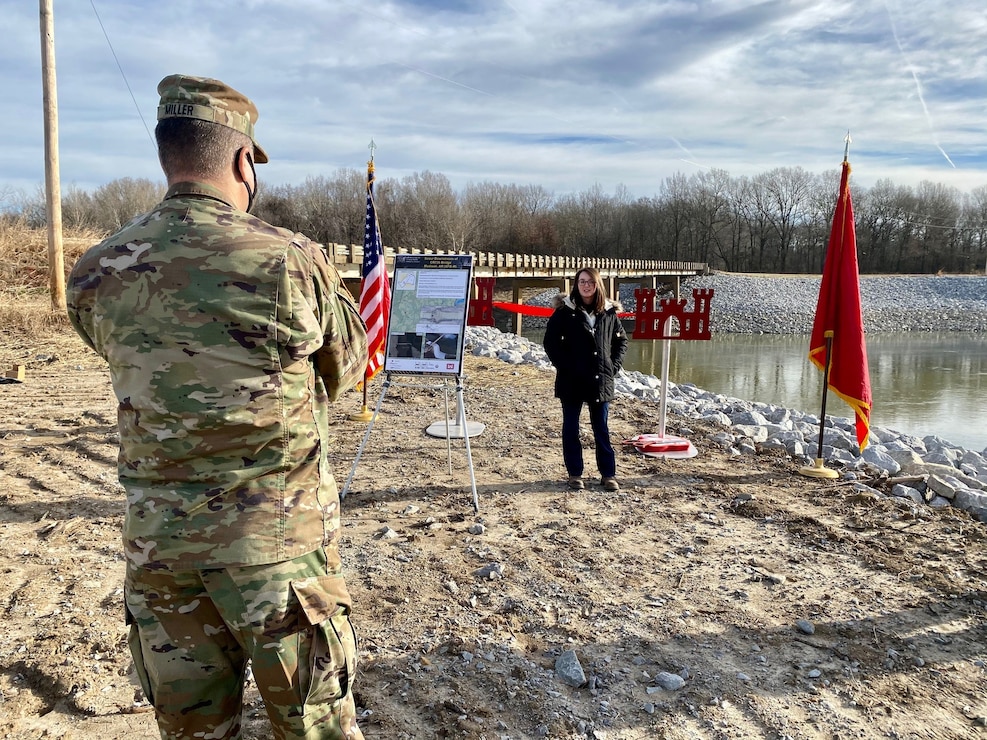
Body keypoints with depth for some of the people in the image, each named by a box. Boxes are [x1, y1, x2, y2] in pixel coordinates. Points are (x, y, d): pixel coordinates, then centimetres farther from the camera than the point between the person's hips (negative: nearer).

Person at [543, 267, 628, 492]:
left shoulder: (609, 312, 4)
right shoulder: (565, 310, -4)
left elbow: (621, 340, 14)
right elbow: (550, 342, -2)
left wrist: (614, 365, 4)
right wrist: (563, 366, -8)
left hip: (601, 380, 2)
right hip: (571, 381, -2)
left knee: (602, 428, 9)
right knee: (571, 427, 7)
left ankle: (608, 474, 17)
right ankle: (574, 473, 18)